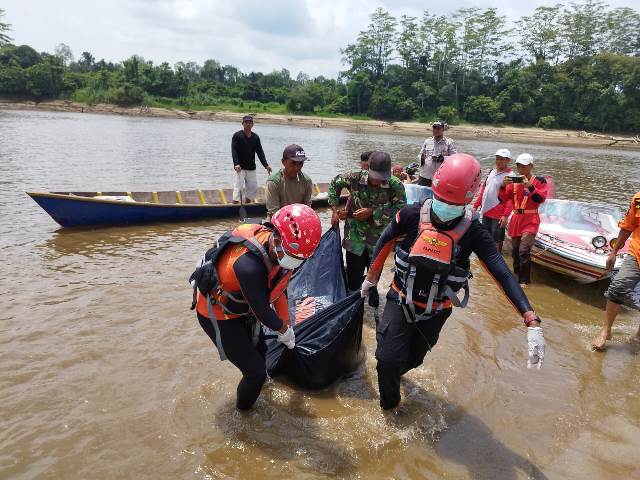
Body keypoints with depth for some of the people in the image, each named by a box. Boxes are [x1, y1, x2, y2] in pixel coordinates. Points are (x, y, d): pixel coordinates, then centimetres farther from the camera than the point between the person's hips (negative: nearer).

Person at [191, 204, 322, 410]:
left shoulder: (280, 248, -16)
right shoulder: (249, 265, -42)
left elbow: (279, 288, 1)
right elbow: (261, 308, -26)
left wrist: (285, 324, 6)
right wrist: (283, 329, -7)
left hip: (241, 308, 8)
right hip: (217, 315, -7)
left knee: (259, 348, 25)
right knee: (255, 371, -3)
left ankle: (258, 380, 56)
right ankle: (244, 411, 26)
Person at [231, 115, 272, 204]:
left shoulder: (255, 137, 9)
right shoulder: (237, 136, -4)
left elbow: (260, 152, 7)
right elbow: (234, 151, -12)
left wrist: (266, 165, -4)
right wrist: (236, 164, -28)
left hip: (251, 168, 5)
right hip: (240, 168, -5)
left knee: (253, 188, 7)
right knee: (239, 187, -12)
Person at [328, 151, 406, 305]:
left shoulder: (395, 186, -17)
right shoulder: (355, 178, -14)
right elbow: (335, 183, 4)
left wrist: (372, 212, -25)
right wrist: (335, 211, -2)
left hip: (379, 239, 1)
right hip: (355, 237, 0)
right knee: (354, 279, 5)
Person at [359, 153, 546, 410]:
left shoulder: (473, 232, -21)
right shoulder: (412, 215, -20)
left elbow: (504, 275, -25)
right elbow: (385, 242, -2)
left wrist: (532, 322, -34)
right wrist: (371, 278, 9)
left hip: (435, 312, 1)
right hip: (400, 300, -1)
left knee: (413, 359, 18)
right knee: (388, 359, -7)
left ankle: (389, 374, 56)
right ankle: (389, 407, 24)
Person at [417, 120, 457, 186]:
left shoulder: (449, 142, 2)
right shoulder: (427, 141, 12)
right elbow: (421, 154, 18)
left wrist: (443, 158, -20)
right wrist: (421, 158, -6)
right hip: (425, 176, 3)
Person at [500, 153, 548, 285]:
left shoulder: (539, 181, -2)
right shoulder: (514, 180, 8)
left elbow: (541, 199, -14)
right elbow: (504, 197, 6)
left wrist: (530, 186, -25)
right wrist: (504, 185, -12)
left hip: (530, 220, -5)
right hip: (515, 219, 5)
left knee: (524, 251, -15)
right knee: (515, 250, 13)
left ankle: (524, 281, -5)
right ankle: (517, 274, 32)